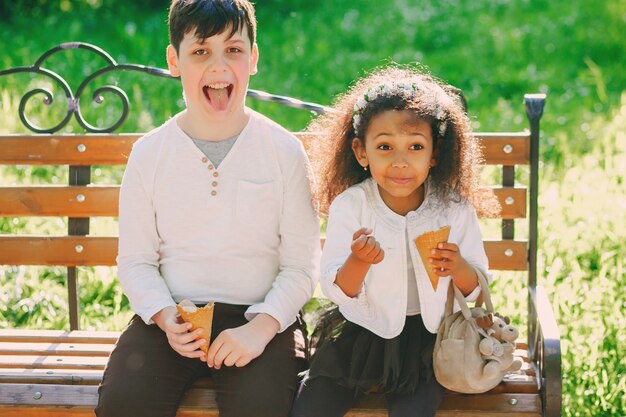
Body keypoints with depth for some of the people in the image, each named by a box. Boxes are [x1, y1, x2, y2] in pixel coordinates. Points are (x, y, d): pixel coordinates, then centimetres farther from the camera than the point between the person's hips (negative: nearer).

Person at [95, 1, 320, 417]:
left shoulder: (285, 152, 0)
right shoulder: (148, 154, 4)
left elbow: (301, 266, -1)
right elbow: (136, 260, 7)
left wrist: (261, 327, -16)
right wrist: (164, 317, -12)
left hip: (261, 316, -1)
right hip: (174, 316, 2)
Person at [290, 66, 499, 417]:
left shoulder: (454, 210, -7)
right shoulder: (348, 206, -9)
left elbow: (477, 290, -1)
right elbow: (338, 292, -11)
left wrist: (459, 268, -23)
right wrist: (359, 261, -32)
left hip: (427, 336, -1)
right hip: (360, 332, 1)